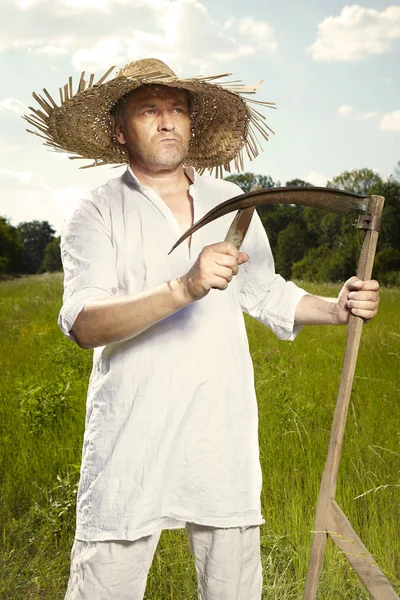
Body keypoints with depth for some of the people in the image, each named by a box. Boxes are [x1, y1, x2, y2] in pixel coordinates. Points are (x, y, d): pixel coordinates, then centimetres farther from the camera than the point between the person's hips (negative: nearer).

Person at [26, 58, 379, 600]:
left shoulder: (232, 203, 11)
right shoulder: (98, 214, -3)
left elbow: (266, 294, 21)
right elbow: (83, 324, -18)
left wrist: (336, 309, 5)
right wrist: (183, 288, -31)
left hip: (225, 439, 4)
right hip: (132, 443, -3)